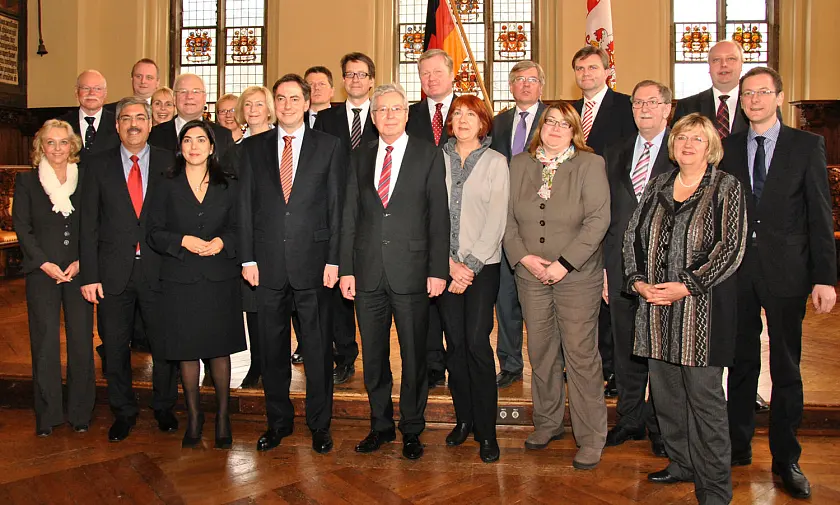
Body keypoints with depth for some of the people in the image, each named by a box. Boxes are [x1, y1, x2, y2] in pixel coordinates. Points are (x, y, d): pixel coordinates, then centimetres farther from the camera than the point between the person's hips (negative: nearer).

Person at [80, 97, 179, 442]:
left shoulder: (169, 163, 4)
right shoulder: (98, 166, 5)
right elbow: (89, 224, 2)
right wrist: (89, 274, -4)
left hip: (158, 271, -1)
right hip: (114, 273, 1)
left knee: (165, 346, 8)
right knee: (115, 348, 11)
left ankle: (164, 408, 28)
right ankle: (123, 412, 29)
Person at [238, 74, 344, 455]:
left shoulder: (329, 147, 4)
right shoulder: (253, 148, 9)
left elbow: (336, 206, 1)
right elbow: (245, 206, 7)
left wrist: (334, 259, -5)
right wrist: (247, 258, 0)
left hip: (313, 260, -2)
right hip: (268, 262, 2)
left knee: (318, 346, 5)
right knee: (272, 347, 10)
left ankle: (319, 423, 21)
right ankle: (278, 420, 26)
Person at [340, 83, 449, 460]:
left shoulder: (429, 156, 2)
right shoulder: (360, 157, 11)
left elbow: (438, 217, -2)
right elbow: (350, 216, 9)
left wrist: (438, 270, -8)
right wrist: (346, 268, 3)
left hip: (411, 270, -3)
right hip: (367, 270, 3)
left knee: (414, 355, 6)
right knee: (373, 355, 12)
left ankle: (411, 430, 23)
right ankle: (380, 425, 29)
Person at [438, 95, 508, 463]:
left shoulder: (495, 162, 3)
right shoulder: (437, 160, 8)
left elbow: (496, 221, -3)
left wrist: (471, 266, -10)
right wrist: (449, 264, -6)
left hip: (482, 264, -2)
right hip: (445, 264, 2)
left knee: (477, 343, -8)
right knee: (454, 343, 5)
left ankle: (486, 430, 3)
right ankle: (463, 419, 20)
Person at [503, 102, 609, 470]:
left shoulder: (590, 165, -2)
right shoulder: (519, 164, 9)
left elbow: (598, 220, -10)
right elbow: (508, 218, 7)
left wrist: (564, 264, -15)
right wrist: (523, 257, -7)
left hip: (577, 276, -3)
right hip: (530, 274, 4)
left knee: (581, 355, -2)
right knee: (540, 352, 11)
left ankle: (590, 439, 11)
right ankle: (547, 423, 29)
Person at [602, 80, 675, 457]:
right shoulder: (615, 155, 13)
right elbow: (605, 214, 11)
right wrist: (603, 267, 6)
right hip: (622, 267, 4)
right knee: (626, 350, 13)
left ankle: (661, 425, 22)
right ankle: (629, 420, 28)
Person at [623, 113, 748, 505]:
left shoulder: (726, 187, -1)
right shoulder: (658, 185, 12)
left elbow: (732, 247, -10)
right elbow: (633, 236, 11)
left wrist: (687, 285, -16)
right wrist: (637, 280, -4)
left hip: (702, 306, -5)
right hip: (655, 305, 5)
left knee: (704, 395, -1)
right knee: (665, 391, 11)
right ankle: (681, 463, 29)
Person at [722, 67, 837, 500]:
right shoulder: (728, 148, 7)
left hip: (786, 271, -2)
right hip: (737, 272, 2)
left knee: (786, 368, 6)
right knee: (741, 363, 11)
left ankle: (786, 459, 19)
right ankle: (738, 445, 26)